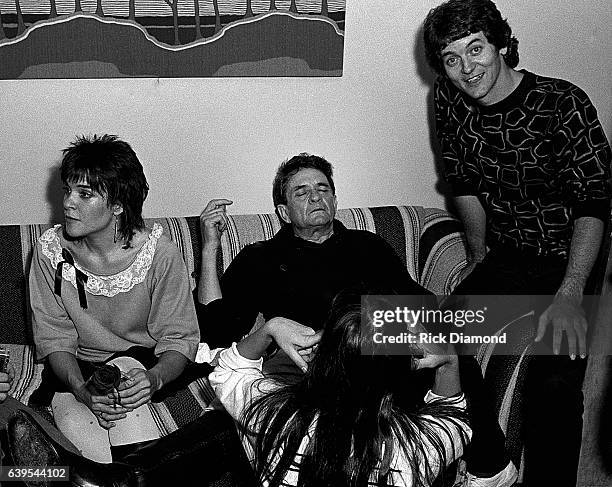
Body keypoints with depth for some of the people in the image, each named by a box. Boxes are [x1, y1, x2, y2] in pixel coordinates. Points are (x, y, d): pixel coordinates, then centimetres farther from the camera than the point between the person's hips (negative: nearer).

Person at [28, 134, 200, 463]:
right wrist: (81, 389, -28)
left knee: (123, 367, -35)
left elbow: (180, 340, -11)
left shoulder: (159, 253, -15)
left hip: (140, 364, -1)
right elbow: (54, 339, -6)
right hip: (74, 371, 2)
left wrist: (153, 379, -34)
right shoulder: (51, 249, -9)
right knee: (75, 424, -29)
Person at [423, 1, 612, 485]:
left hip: (566, 261, -5)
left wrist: (569, 295, -30)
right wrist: (479, 256, 9)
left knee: (555, 383, -23)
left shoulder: (564, 104, -19)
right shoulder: (449, 99, -3)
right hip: (502, 258, 5)